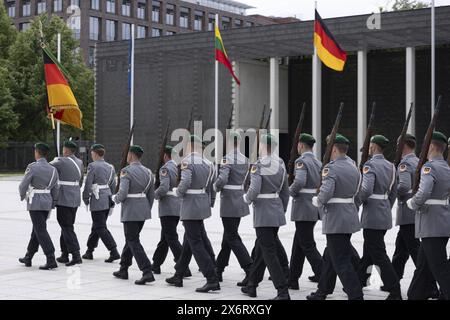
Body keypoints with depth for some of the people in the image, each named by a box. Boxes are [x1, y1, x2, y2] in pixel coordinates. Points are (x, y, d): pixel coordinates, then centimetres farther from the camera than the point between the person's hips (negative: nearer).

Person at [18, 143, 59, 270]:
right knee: (36, 230, 18)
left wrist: (23, 196, 11)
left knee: (41, 231, -6)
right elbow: (55, 190, 10)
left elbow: (23, 185, -10)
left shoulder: (32, 167, -12)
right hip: (47, 203, 6)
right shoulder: (53, 170, 6)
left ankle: (51, 260, -13)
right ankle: (28, 258, 30)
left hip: (35, 203, -6)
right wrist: (52, 205, 19)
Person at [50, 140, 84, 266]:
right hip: (75, 199, 7)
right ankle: (64, 254, 23)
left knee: (67, 228, -5)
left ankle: (76, 255, -13)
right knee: (67, 226, 17)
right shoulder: (80, 163, 10)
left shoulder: (61, 161, -13)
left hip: (64, 200, -7)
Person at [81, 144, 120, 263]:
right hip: (107, 199, 7)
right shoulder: (110, 167, 10)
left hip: (97, 200, -7)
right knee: (97, 226, 17)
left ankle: (114, 252, -12)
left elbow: (88, 184, -12)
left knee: (101, 228, -4)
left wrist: (86, 199, -1)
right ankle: (89, 251, 26)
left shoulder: (93, 166, -11)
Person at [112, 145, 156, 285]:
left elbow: (123, 194, -21)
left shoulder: (126, 171, -14)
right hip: (144, 211, 7)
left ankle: (147, 272, -13)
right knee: (130, 238, 20)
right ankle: (123, 270, 29)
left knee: (134, 242, -3)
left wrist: (115, 198, 1)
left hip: (130, 211, -7)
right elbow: (151, 195, 11)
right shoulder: (147, 172, 6)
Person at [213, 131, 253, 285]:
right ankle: (219, 269, 26)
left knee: (232, 238, -4)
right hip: (241, 200, 8)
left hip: (229, 202, -8)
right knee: (228, 235, 16)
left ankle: (250, 271, -12)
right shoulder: (245, 160, 8)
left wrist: (215, 187, -6)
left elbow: (222, 180, -26)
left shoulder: (226, 159, -15)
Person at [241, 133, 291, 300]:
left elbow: (254, 190, -22)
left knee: (269, 252, -4)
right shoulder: (280, 164, 7)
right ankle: (252, 285, 29)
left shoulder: (258, 166, -14)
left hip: (263, 211, -7)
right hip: (277, 210, 7)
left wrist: (247, 198, -1)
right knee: (261, 248, 18)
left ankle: (283, 291, -8)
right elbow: (285, 192, 12)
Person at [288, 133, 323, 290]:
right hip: (315, 209, 9)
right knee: (298, 244, 14)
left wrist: (291, 191, -10)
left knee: (308, 246, -5)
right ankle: (292, 279, 19)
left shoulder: (301, 161, -12)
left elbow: (299, 181, -27)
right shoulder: (318, 162, 12)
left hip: (303, 209, -8)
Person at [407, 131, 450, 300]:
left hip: (431, 225, -9)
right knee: (424, 263, 18)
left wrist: (412, 203, -9)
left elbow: (423, 193, -29)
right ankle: (415, 295, 26)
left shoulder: (429, 167, -15)